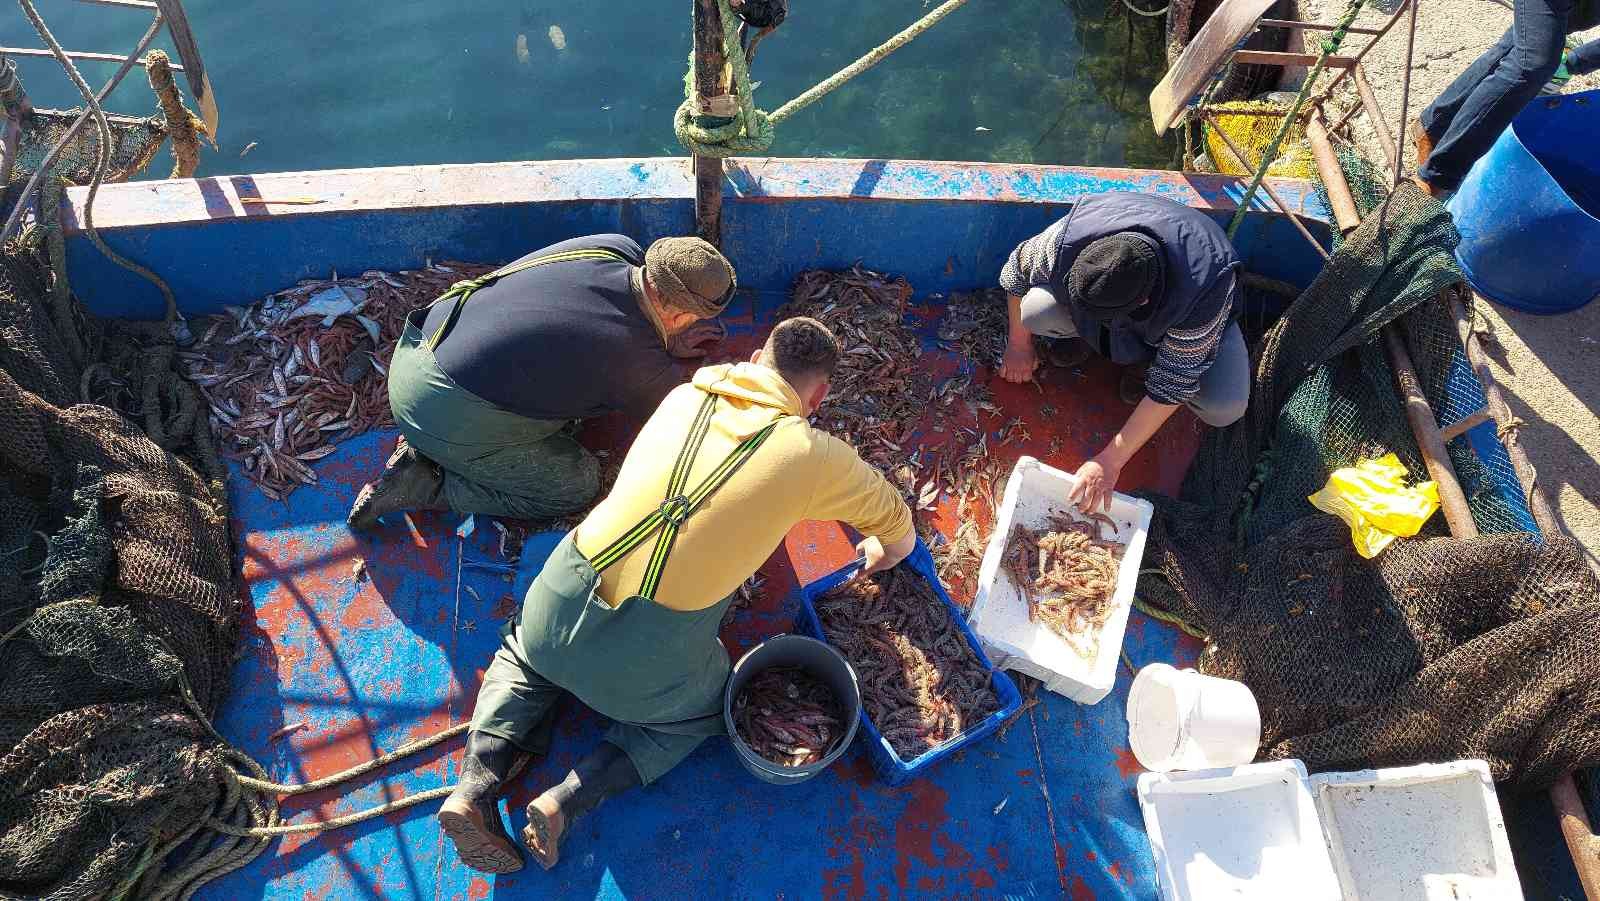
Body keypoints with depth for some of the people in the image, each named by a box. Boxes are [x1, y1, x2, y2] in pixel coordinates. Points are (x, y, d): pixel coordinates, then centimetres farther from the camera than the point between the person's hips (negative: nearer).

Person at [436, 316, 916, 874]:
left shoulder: (685, 396, 8)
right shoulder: (816, 456, -3)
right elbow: (896, 523, 14)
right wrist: (883, 554, 37)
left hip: (565, 595, 4)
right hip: (651, 653, -4)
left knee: (522, 655, 36)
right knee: (704, 710, 28)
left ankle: (475, 785, 15)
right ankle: (568, 802, 10)